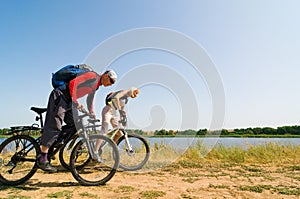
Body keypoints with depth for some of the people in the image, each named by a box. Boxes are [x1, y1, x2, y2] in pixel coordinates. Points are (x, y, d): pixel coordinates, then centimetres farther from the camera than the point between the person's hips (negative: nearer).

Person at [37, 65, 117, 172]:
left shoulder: (96, 85, 15)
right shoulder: (93, 76, -15)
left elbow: (90, 99, 26)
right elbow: (73, 83, -26)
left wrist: (92, 113, 21)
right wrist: (75, 102, -27)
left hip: (69, 101, 10)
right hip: (60, 96, -10)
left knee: (75, 126, 3)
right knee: (54, 127, -13)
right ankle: (42, 159, -8)